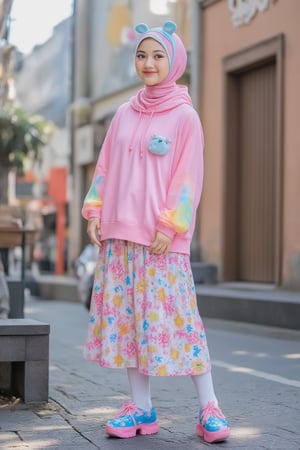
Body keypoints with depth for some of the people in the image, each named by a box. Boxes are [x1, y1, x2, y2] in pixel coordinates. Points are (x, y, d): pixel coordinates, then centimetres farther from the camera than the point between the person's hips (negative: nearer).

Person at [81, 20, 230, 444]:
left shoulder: (185, 116, -1)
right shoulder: (124, 114, 13)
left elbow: (189, 177, -6)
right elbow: (105, 166, 16)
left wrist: (169, 225, -14)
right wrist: (94, 209, 4)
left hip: (161, 236, -5)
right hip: (118, 233, 5)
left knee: (172, 314, -8)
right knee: (125, 315, 4)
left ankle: (209, 408, 0)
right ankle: (141, 408, 12)